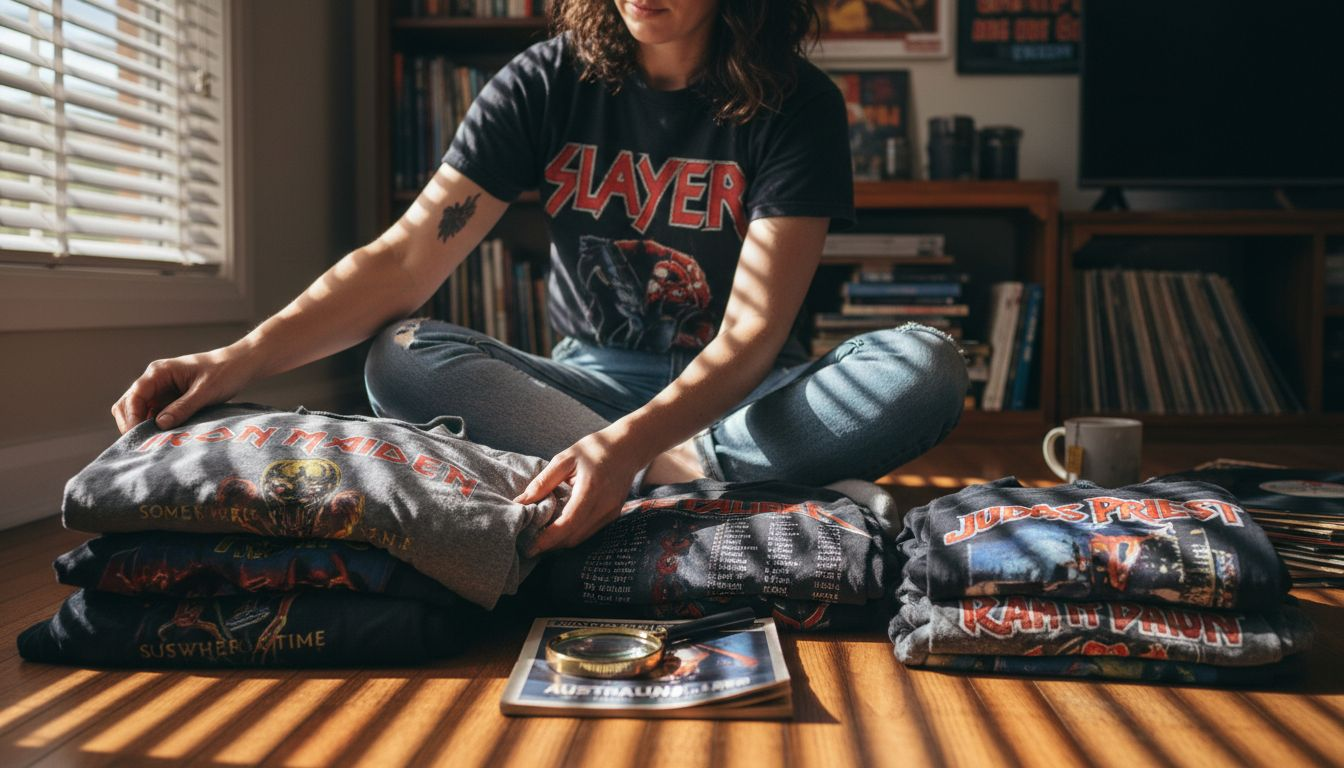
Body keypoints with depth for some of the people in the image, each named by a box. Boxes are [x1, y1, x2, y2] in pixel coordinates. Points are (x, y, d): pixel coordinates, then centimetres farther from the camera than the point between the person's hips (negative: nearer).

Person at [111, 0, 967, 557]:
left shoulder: (796, 105, -12)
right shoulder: (548, 85, -6)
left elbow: (752, 334, -22)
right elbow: (405, 258, -12)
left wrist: (628, 443, -42)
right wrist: (242, 358, -28)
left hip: (739, 392, -1)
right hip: (592, 379, 2)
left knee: (925, 366, -30)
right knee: (403, 363, -25)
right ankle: (681, 473, -26)